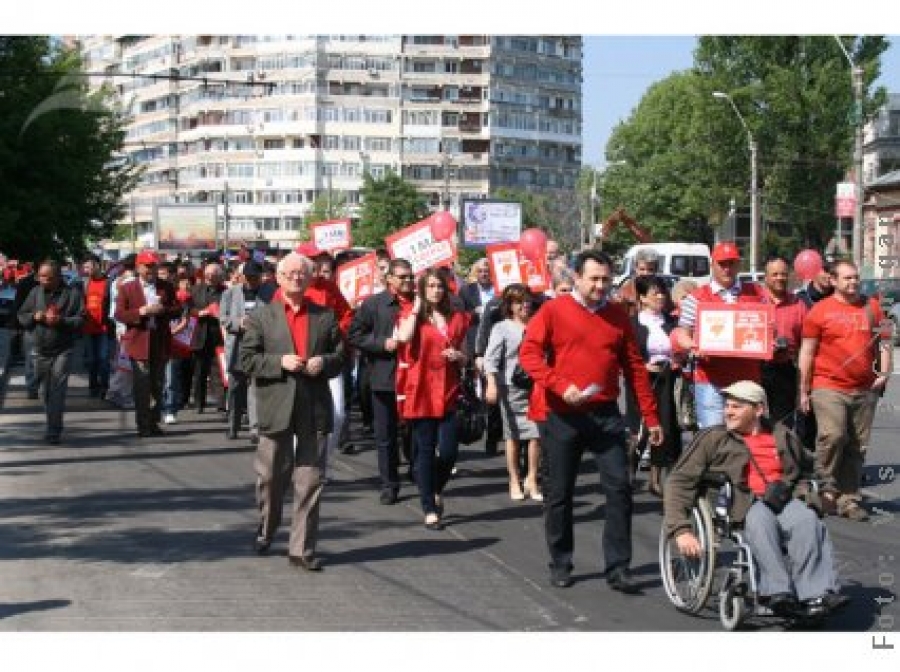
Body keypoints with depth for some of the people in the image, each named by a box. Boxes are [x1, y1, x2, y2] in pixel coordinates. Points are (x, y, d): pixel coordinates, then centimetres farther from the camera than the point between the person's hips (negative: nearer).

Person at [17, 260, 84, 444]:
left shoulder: (72, 293, -5)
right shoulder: (35, 292, 6)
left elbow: (81, 319, -8)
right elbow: (21, 316, 10)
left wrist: (61, 321, -22)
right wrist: (34, 317, -10)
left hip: (62, 350, -4)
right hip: (41, 350, 4)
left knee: (57, 390, -12)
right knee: (46, 390, 10)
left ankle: (54, 430, -12)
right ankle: (53, 426, 23)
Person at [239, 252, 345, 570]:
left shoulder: (325, 317, 9)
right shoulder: (261, 316, 4)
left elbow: (341, 355, 12)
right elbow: (246, 359, -2)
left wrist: (324, 362, -9)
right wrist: (280, 362, -15)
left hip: (315, 409, 1)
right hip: (276, 408, -1)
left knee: (310, 481, 1)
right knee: (272, 477, 10)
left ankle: (302, 548, 8)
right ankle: (266, 530, 34)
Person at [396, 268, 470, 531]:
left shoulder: (457, 318, 12)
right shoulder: (412, 316, 3)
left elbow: (463, 360, 20)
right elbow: (404, 337, -21)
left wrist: (458, 356, -4)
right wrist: (417, 307, -9)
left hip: (448, 393, 3)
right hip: (421, 393, -3)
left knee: (449, 451, -4)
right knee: (425, 450, 0)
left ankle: (436, 490, 26)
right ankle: (430, 509, 7)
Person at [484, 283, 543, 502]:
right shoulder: (502, 328, -1)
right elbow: (491, 358, -8)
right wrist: (492, 385, -20)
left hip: (535, 386, 2)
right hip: (511, 387, -2)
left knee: (536, 434, -6)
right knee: (513, 436, 5)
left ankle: (531, 480, 7)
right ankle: (514, 482, 15)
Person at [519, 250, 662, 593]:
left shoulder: (618, 316, 8)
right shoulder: (553, 310, -1)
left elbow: (634, 368, 10)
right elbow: (529, 353, -9)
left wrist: (651, 417, 8)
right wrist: (561, 385, -23)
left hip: (606, 415, 2)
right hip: (563, 417, -2)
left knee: (619, 488, -5)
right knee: (559, 494, 7)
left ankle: (618, 567, 1)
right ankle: (560, 564, 21)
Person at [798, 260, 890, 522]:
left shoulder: (872, 307, 12)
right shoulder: (820, 311, 0)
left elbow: (884, 342, 20)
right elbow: (807, 352, 2)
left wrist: (884, 372, 6)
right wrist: (804, 391, 0)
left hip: (865, 391, 4)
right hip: (828, 388, -4)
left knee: (857, 447, 6)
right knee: (833, 435, -21)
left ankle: (849, 499, 15)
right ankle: (827, 488, -3)